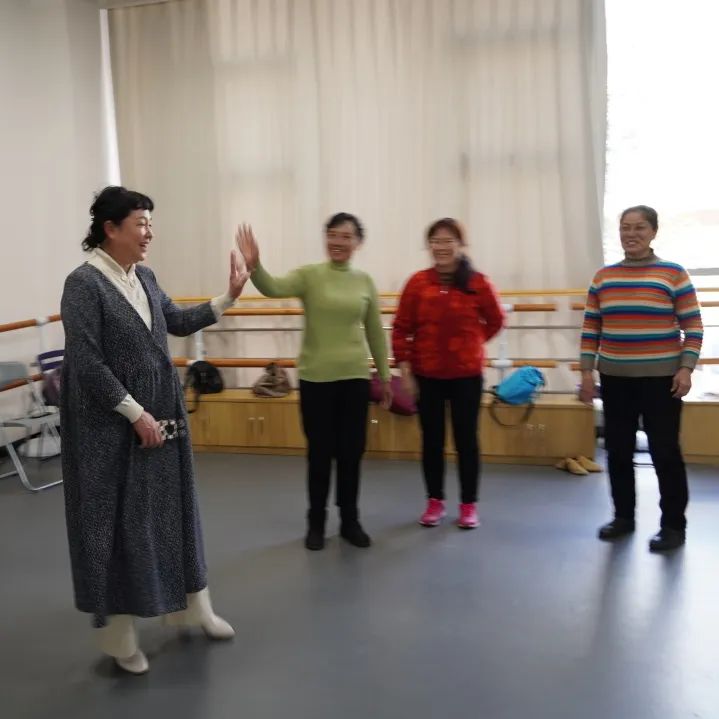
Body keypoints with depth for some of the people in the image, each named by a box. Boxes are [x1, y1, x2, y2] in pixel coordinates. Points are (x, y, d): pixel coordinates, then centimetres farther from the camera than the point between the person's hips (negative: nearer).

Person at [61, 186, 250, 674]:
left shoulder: (144, 277, 6)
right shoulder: (84, 283, -16)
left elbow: (177, 322, 19)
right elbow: (86, 363, -20)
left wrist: (228, 298, 11)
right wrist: (136, 413, -18)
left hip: (161, 416, 8)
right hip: (112, 427, -7)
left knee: (171, 509, 16)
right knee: (118, 520, 4)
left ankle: (192, 606, 33)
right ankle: (119, 633, 20)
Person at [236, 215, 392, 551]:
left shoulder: (365, 281, 4)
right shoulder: (309, 275, -4)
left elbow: (375, 332, 10)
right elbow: (274, 288, -24)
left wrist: (385, 375, 13)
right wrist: (254, 266, -44)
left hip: (354, 377, 2)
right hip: (316, 378, -2)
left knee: (352, 452, 8)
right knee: (319, 453, 6)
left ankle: (350, 522, 24)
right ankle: (316, 523, 23)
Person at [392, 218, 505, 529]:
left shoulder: (477, 283, -6)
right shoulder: (418, 282, -4)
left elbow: (496, 321, 11)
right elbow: (401, 329, -2)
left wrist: (472, 342, 6)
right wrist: (404, 369, -5)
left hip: (467, 375, -1)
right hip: (427, 375, 1)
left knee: (466, 439, 7)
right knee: (432, 440, 10)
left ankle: (469, 504, 21)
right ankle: (435, 501, 26)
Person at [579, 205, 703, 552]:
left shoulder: (673, 273, -3)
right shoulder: (603, 277, 7)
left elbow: (692, 326, -3)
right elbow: (591, 328, 9)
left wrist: (686, 368, -12)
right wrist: (587, 371, 4)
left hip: (660, 378, -4)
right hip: (615, 378, 4)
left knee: (665, 451, 0)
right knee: (618, 451, 11)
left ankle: (673, 525, 13)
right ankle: (623, 516, 26)